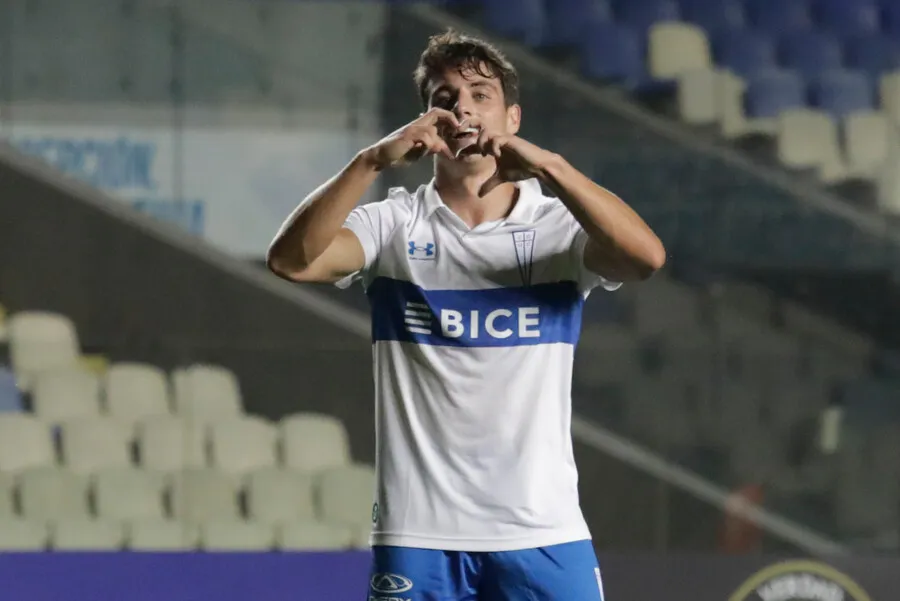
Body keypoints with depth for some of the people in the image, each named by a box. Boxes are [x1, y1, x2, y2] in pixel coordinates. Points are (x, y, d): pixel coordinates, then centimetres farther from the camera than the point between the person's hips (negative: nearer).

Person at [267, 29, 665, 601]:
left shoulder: (557, 226, 4)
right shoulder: (395, 226, 5)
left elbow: (646, 256, -17)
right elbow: (292, 260, -12)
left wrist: (549, 166, -28)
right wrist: (372, 161, -24)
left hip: (545, 537, 0)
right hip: (418, 538, 0)